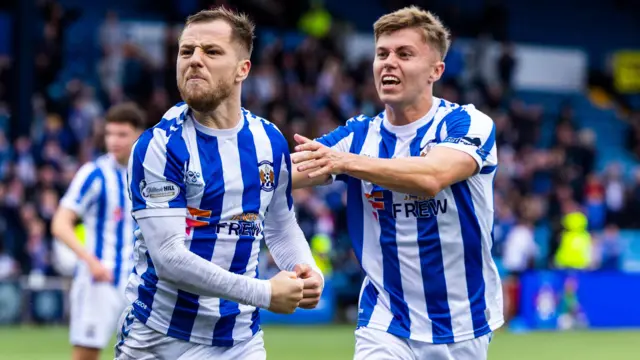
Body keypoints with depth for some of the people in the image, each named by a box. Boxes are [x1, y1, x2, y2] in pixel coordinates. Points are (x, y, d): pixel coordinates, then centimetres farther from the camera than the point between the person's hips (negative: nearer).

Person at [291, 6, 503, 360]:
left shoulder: (469, 125, -11)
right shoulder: (358, 136, 2)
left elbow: (432, 178, -32)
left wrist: (346, 162, -45)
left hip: (463, 330, -2)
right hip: (385, 328, 2)